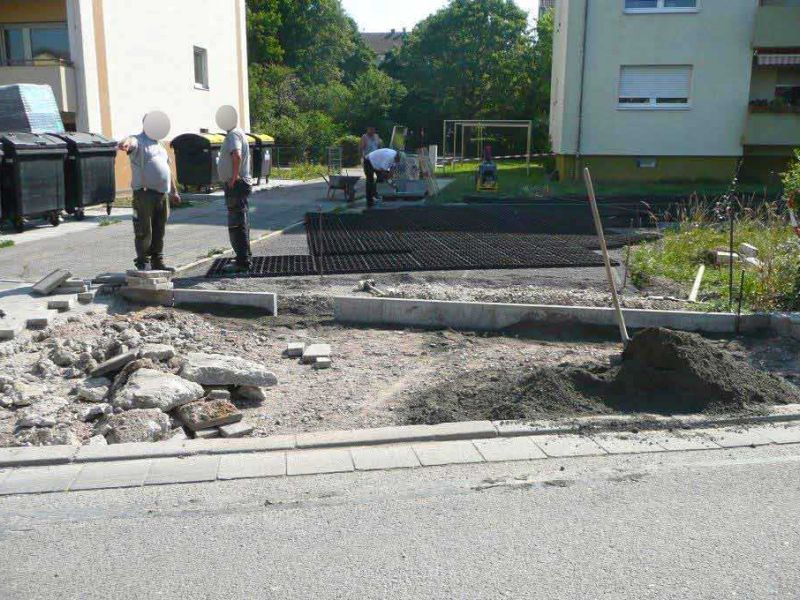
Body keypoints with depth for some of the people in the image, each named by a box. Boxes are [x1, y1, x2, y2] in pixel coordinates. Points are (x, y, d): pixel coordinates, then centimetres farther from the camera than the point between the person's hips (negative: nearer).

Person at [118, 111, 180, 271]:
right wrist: (125, 144, -53)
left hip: (162, 193, 7)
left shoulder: (159, 144, 23)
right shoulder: (138, 140, -2)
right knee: (144, 231, -5)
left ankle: (157, 262, 20)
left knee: (159, 231, 12)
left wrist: (174, 191, 27)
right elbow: (130, 142, -28)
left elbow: (167, 169, 28)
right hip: (144, 193, -7)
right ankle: (142, 263, 2)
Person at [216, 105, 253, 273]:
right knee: (241, 224, 15)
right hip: (240, 185, 10)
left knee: (237, 225, -8)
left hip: (236, 185, -10)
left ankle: (243, 262, -6)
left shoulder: (233, 135, -14)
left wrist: (234, 178, -24)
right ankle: (244, 259, 23)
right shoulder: (238, 133, 18)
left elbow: (237, 155, -31)